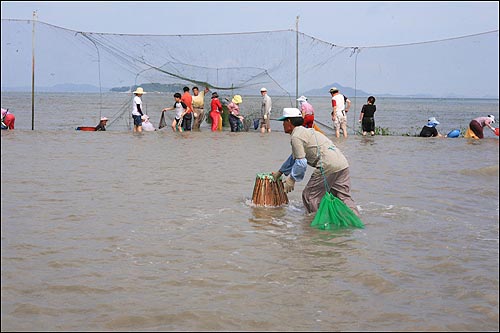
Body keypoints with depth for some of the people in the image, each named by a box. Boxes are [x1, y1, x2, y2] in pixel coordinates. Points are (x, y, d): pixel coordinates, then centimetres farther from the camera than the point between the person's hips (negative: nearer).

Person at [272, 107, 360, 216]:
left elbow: (301, 162, -9)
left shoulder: (296, 136, -2)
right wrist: (280, 172, 51)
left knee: (309, 196, 5)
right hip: (343, 163, 9)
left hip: (328, 167, -9)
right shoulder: (306, 131, 30)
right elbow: (294, 157, 43)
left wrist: (291, 179, 4)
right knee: (344, 198, 11)